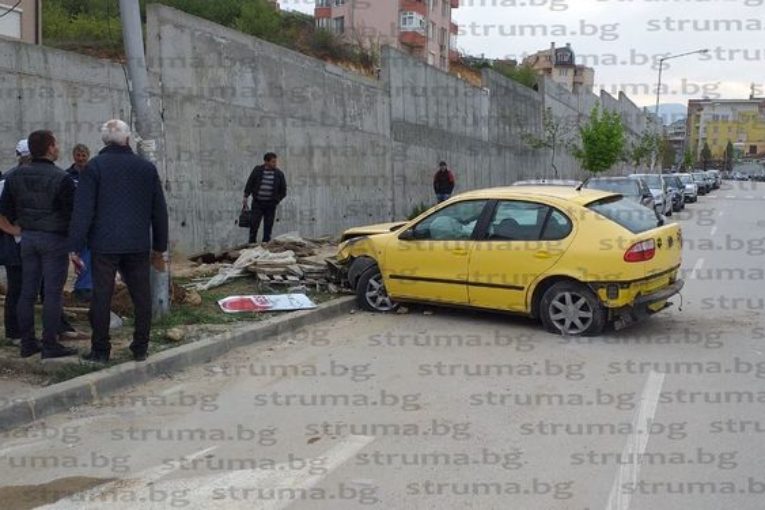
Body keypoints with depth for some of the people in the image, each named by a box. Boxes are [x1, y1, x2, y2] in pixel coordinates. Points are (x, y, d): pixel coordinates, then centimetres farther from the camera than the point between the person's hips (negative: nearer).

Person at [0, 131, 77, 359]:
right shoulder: (61, 178, -13)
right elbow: (73, 216, -13)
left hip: (28, 238, 6)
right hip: (54, 238, -6)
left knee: (27, 292, 10)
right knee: (52, 293, -2)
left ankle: (27, 343, 15)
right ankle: (50, 345, 1)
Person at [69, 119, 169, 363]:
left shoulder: (95, 166, -3)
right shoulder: (147, 167, 8)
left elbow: (83, 210, -7)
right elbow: (159, 210, 11)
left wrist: (75, 247, -4)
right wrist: (159, 246, 17)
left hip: (104, 245, -2)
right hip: (139, 245, 3)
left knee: (101, 296, 3)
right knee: (141, 296, 9)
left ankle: (100, 350, 6)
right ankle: (140, 348, 14)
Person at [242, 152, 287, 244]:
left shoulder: (279, 174, 1)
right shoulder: (257, 170, 0)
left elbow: (283, 191, 9)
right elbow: (249, 184, 6)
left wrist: (276, 200, 3)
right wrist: (245, 197, -1)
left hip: (270, 205, 1)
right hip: (257, 203, -1)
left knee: (268, 226, 2)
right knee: (254, 224, -6)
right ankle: (252, 244, 1)